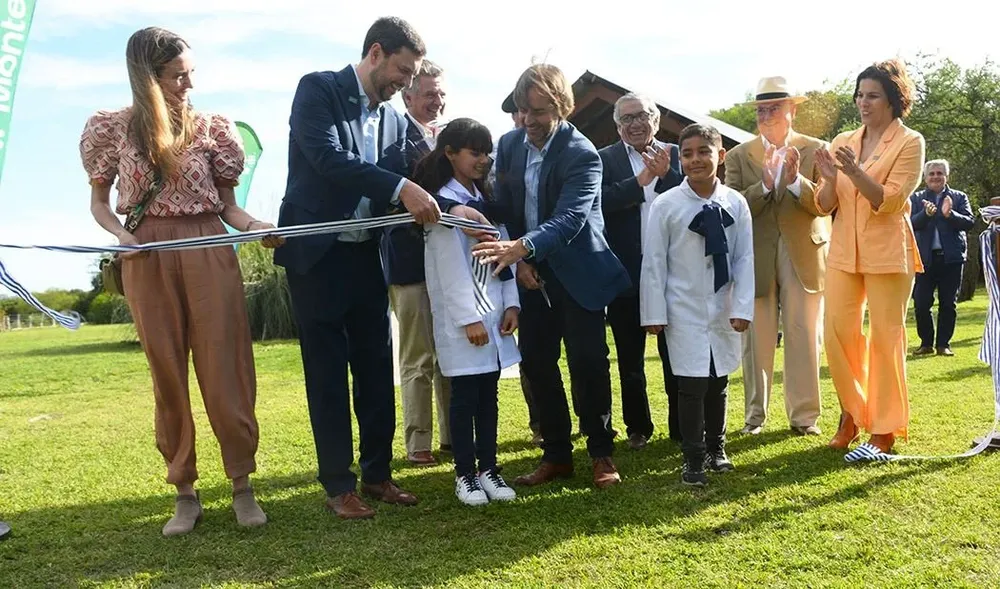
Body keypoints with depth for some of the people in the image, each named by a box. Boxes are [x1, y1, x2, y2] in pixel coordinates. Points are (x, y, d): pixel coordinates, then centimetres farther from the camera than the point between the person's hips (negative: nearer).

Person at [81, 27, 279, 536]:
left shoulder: (212, 127, 4)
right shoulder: (112, 127, 4)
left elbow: (227, 205, 7)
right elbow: (99, 203, 11)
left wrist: (256, 226, -13)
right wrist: (120, 233, -10)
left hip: (210, 254, 0)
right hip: (148, 260, 1)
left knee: (225, 370, -2)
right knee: (167, 373, 5)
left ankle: (242, 485, 9)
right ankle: (185, 492, 14)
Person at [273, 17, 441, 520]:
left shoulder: (393, 119, 11)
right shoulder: (318, 89, -7)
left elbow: (400, 182, 5)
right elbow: (328, 158, -22)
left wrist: (440, 208, -15)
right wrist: (401, 189, -30)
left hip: (365, 256, 6)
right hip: (318, 254, -6)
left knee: (377, 369, 8)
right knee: (327, 373, 1)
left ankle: (377, 473, 21)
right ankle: (338, 485, 12)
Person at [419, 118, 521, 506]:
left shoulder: (486, 199, 15)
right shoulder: (443, 201, -7)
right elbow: (451, 265, -13)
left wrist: (511, 303, 1)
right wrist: (469, 318, -16)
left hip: (494, 312, 6)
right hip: (461, 317, -6)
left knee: (489, 394, 9)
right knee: (465, 396, 0)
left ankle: (488, 468, 18)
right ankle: (465, 474, 10)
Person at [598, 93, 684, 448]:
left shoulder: (677, 156, 5)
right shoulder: (604, 159, 1)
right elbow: (600, 202, -15)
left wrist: (665, 174, -17)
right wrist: (642, 179, -17)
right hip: (626, 272, 0)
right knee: (629, 356, 11)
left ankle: (682, 427, 21)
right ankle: (638, 426, 26)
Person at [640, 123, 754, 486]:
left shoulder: (735, 203, -4)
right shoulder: (666, 205, -9)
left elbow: (744, 258, 0)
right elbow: (654, 262, -5)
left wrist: (742, 307, -5)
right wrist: (655, 313, -5)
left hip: (723, 309, 3)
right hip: (684, 310, -2)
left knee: (718, 382, 14)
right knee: (692, 385, -1)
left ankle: (716, 448, 32)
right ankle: (693, 459, 12)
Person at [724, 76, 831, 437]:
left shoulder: (816, 150, 5)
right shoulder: (738, 156, 6)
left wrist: (796, 180, -20)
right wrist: (765, 184, -20)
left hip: (804, 255, 0)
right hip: (756, 258, 1)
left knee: (804, 338, 3)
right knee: (756, 340, 5)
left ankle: (804, 416, 13)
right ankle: (754, 415, 17)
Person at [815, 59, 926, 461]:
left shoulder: (910, 143, -1)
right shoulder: (843, 142, 11)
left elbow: (890, 201, -12)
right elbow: (824, 206, 8)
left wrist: (855, 172, -24)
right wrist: (830, 179, -12)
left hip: (887, 253, -4)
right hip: (843, 251, 4)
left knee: (885, 338, -1)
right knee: (837, 334, 1)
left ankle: (884, 430, 8)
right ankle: (851, 415, 20)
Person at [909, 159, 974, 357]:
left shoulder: (959, 197, 7)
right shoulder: (916, 198, 7)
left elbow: (970, 222, -6)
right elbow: (911, 224, -6)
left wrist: (949, 214, -23)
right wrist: (926, 213, -26)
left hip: (951, 257, 0)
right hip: (925, 257, 0)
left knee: (948, 304, 4)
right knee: (921, 303, -2)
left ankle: (943, 344, 14)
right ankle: (926, 343, 12)